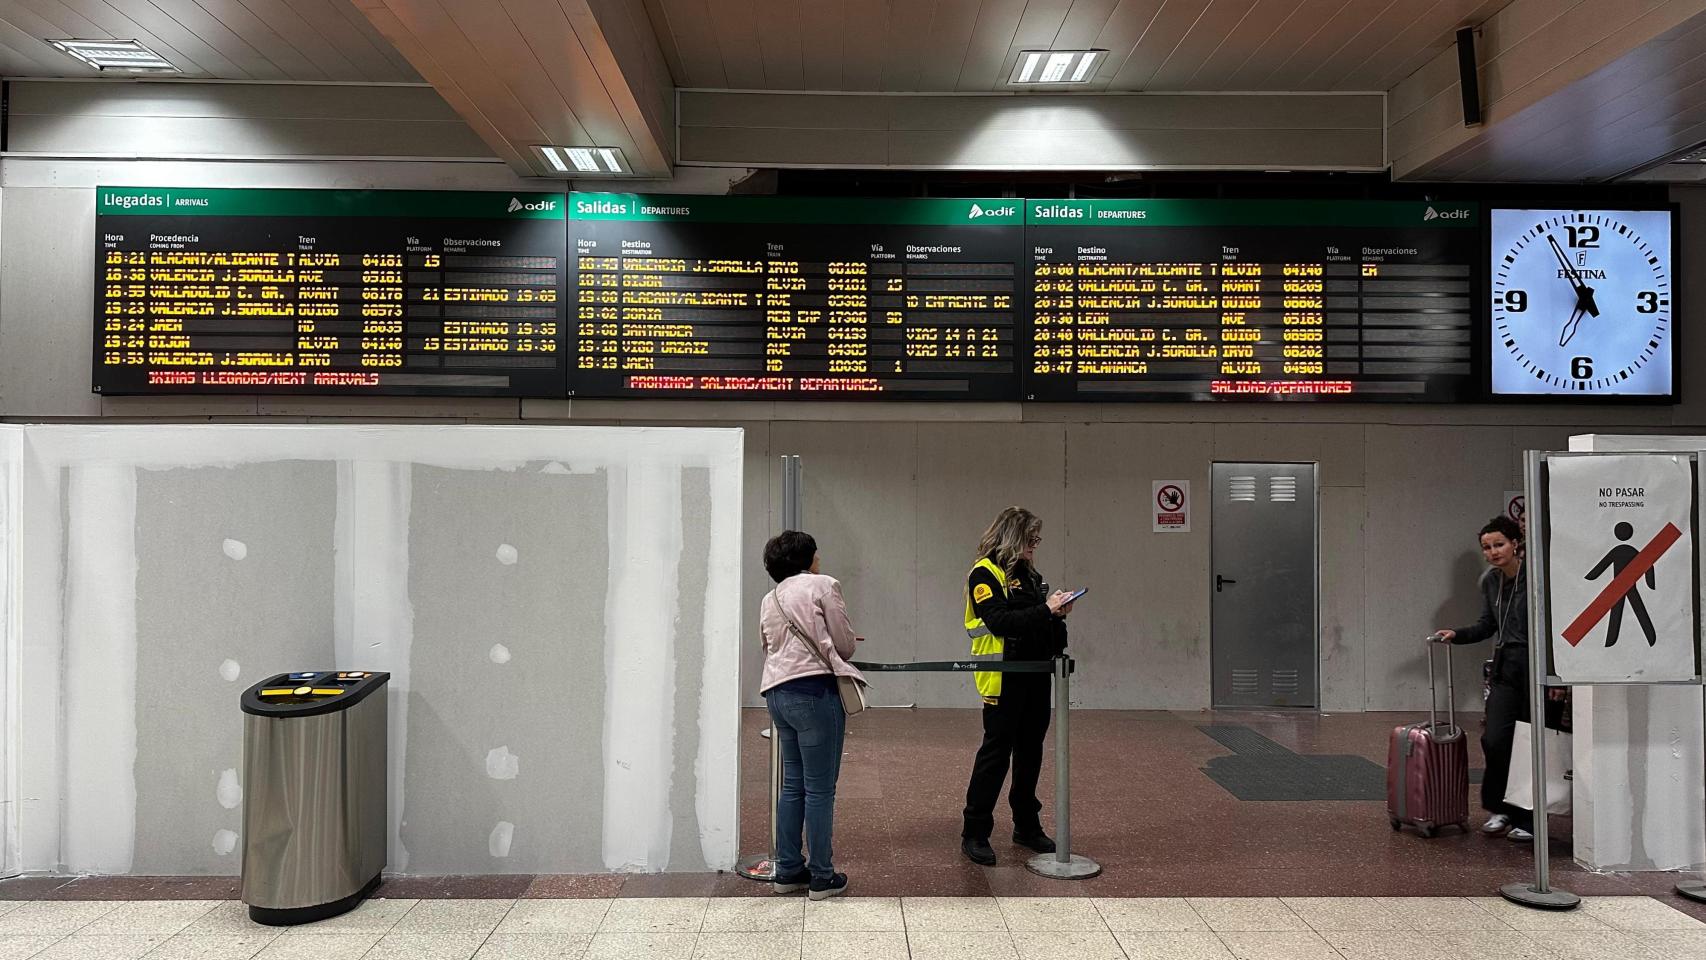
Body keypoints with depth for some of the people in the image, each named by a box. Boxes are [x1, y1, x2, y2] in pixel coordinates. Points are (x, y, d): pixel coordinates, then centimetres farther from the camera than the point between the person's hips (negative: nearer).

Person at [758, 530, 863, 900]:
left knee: (793, 784, 16)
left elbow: (770, 647, 16)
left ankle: (788, 870, 22)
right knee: (820, 789, 1)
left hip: (777, 692, 7)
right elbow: (845, 644, -3)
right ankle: (822, 877, 8)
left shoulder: (769, 600, 18)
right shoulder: (823, 585, -2)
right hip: (814, 690, -7)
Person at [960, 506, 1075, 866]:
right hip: (1004, 677, -8)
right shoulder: (985, 574, -9)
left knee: (1031, 751, 14)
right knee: (996, 751, -4)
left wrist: (1056, 612, -1)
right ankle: (974, 833, 5)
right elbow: (999, 621, -20)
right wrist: (1044, 611, -20)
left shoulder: (1028, 573, 14)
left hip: (1035, 673, 8)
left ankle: (1027, 825, 27)